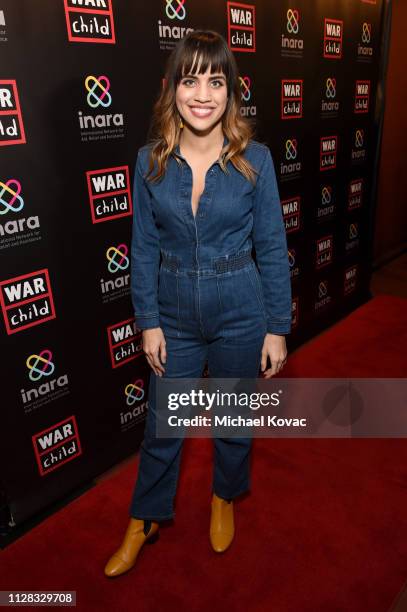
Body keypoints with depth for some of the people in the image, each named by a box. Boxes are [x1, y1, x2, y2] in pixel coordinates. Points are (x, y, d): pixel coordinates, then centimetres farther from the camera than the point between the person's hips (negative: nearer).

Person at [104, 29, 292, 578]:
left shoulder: (254, 159, -9)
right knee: (161, 425, 15)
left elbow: (272, 248, -5)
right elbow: (144, 248, -1)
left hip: (239, 313, -1)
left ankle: (225, 499, 48)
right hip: (174, 314, 1)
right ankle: (144, 522, 40)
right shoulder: (151, 161, -5)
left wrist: (278, 327, -5)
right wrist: (148, 322, -3)